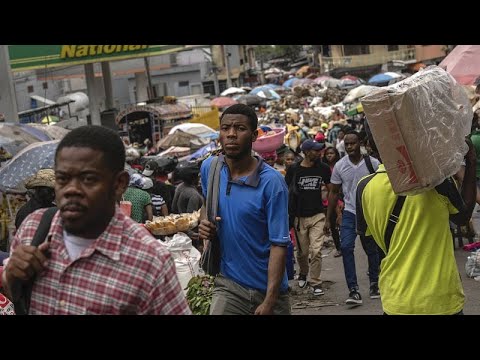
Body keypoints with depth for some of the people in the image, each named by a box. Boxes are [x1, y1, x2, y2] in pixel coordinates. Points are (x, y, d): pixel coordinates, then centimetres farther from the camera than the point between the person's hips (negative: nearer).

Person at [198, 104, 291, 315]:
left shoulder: (271, 182, -15)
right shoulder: (209, 168, 0)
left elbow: (279, 244, -16)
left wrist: (269, 300, -21)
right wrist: (206, 227, -2)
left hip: (268, 289, -2)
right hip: (229, 284, 3)